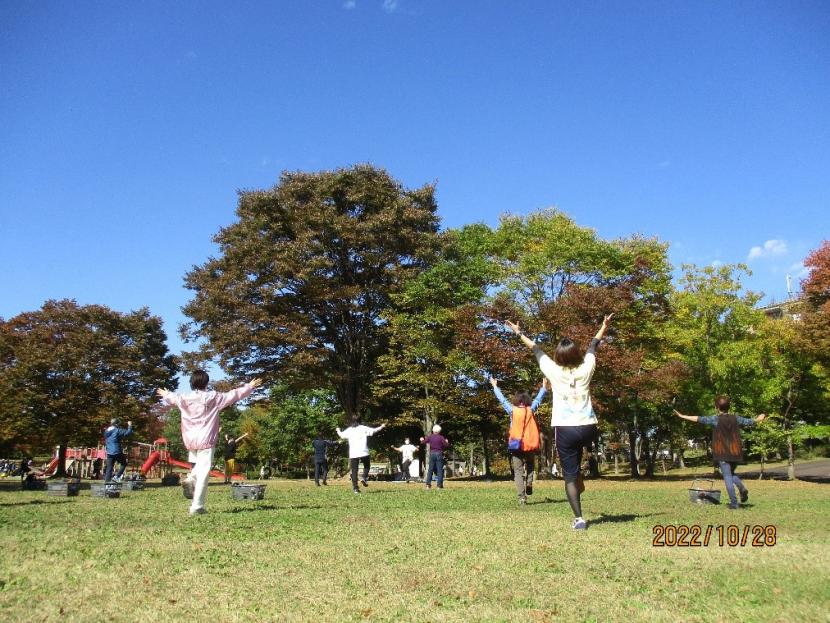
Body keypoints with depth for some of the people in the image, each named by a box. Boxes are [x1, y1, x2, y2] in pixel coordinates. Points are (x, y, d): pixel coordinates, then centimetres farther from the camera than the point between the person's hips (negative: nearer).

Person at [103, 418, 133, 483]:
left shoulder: (106, 432, 13)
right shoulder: (117, 430, -10)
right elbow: (127, 433, -13)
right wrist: (130, 426, -1)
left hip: (109, 452, 6)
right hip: (117, 452, -6)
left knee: (109, 468, 8)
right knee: (124, 464, 11)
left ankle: (107, 481, 2)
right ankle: (117, 477, -3)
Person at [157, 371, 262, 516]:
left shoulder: (185, 398, 5)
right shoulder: (214, 397, -5)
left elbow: (172, 397, 27)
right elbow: (233, 395, 3)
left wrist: (165, 394, 51)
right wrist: (249, 387, 16)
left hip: (190, 441, 5)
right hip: (206, 440, -5)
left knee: (199, 465, 29)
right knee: (203, 473, -4)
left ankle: (191, 478, 0)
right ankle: (197, 506, -7)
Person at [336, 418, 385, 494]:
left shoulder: (349, 430, 9)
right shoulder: (363, 428, 2)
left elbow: (341, 435, 21)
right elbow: (373, 431, 0)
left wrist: (338, 431, 43)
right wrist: (381, 427, 15)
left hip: (353, 454, 2)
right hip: (363, 452, -2)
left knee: (354, 471, 5)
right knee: (366, 466, 20)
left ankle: (355, 488, -1)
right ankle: (364, 478, -6)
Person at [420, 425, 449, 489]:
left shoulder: (430, 437, 1)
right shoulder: (441, 437, -6)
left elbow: (423, 443, 1)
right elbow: (446, 445, -7)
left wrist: (422, 440, 22)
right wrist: (447, 442, 13)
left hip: (432, 454, 2)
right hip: (439, 454, -2)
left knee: (430, 469, 9)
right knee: (440, 470, 2)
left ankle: (428, 484, 3)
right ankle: (440, 485, -1)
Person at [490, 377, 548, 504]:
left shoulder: (512, 410, -3)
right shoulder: (531, 410, 1)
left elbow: (502, 399, 7)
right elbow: (538, 399, 16)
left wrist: (495, 386, 20)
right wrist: (544, 387, 31)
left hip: (516, 447, -2)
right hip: (530, 446, 2)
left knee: (518, 472, 0)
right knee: (530, 467, 24)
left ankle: (522, 497, -12)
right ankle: (529, 486, 1)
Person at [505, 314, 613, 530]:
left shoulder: (554, 371, -3)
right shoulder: (586, 369, 2)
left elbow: (536, 350, 10)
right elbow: (593, 346, 17)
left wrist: (519, 333, 22)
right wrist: (604, 326, 33)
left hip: (565, 430, -3)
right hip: (588, 429, 3)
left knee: (570, 476, 3)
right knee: (578, 447, 39)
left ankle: (579, 519, -4)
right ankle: (579, 480, 33)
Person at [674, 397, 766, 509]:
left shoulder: (715, 419, -9)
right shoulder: (735, 418, 4)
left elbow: (699, 419, -15)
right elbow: (751, 421, 18)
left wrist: (682, 416, -13)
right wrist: (760, 418, 38)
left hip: (722, 454, -4)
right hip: (735, 452, 4)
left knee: (727, 476, 0)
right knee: (731, 474, 22)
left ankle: (734, 503, -3)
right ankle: (742, 488, -3)